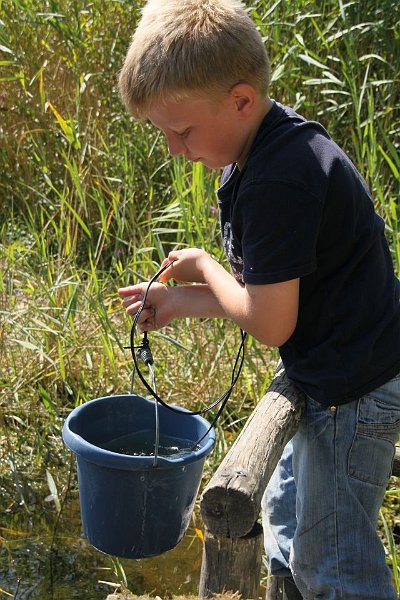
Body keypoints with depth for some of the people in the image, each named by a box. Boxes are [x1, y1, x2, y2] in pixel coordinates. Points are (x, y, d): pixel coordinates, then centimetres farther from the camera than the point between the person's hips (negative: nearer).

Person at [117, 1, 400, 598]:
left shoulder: (276, 183, -29)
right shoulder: (272, 144, 4)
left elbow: (269, 323, -24)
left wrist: (204, 266, -8)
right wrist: (181, 301, 6)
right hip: (335, 376, 11)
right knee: (285, 512, 25)